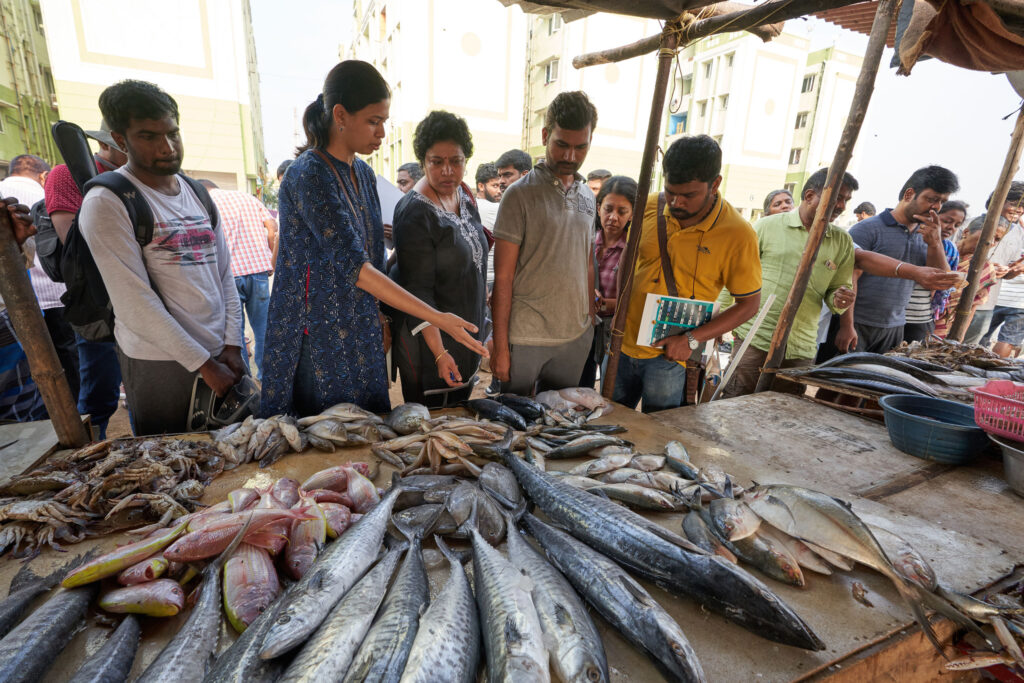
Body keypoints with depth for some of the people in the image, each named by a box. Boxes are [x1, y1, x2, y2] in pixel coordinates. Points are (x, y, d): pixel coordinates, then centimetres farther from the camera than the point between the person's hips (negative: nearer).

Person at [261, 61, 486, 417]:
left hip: (361, 336, 7)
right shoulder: (309, 175, -17)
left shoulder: (364, 174, 7)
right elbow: (353, 267, -26)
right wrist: (438, 318, -29)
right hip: (318, 343, -7)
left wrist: (381, 319, 7)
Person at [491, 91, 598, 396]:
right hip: (526, 337, -5)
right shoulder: (520, 194, -8)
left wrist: (591, 322, 13)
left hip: (576, 337, 5)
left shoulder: (588, 196, 10)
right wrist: (500, 347, -12)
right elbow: (503, 279, -10)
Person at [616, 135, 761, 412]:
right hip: (623, 343, 4)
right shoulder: (649, 207, -2)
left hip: (668, 357, -3)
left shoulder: (737, 234, -12)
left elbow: (748, 303, -6)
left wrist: (692, 339, -16)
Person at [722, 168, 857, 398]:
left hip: (801, 351, 4)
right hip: (754, 340, -4)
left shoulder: (843, 241, 12)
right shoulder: (767, 226, 1)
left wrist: (839, 300, -7)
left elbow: (837, 288, 17)